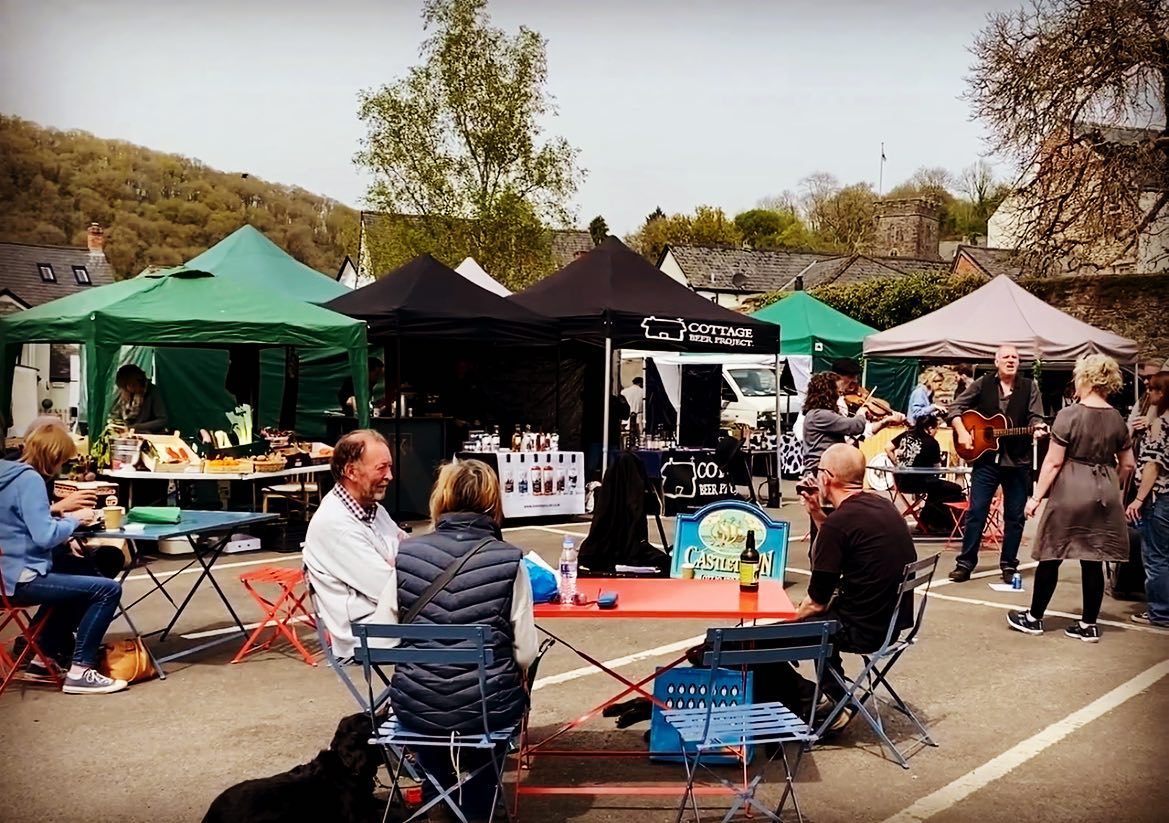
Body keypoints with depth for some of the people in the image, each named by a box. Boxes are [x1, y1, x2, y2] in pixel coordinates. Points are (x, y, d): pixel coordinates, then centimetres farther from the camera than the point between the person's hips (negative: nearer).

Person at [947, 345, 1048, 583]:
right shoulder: (983, 384, 3)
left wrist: (1037, 429, -26)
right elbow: (957, 407, 5)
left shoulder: (1029, 387, 4)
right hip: (986, 458, -1)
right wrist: (962, 432, -9)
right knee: (976, 512, 1)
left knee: (1015, 516, 6)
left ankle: (1009, 564, 17)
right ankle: (965, 562, 7)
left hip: (1018, 461, 1)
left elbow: (1035, 417, -3)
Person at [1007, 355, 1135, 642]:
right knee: (1094, 560, 9)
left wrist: (1036, 497, -5)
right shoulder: (1117, 419, 5)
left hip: (1070, 491, -5)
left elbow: (1053, 462, -11)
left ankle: (1034, 618, 16)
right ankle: (1089, 625, 14)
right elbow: (1127, 465, 11)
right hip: (1105, 494, 5)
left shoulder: (1069, 415, -11)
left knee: (1050, 556, 6)